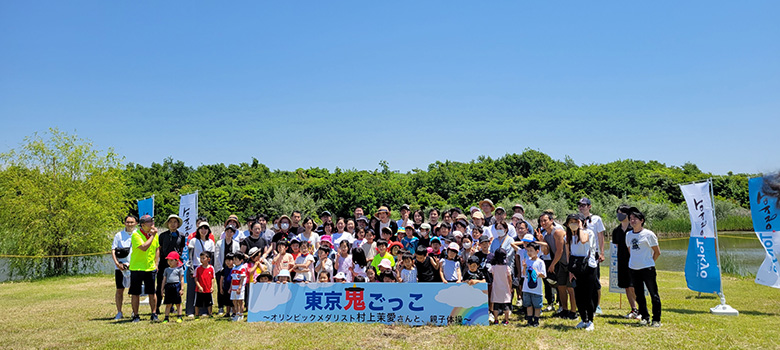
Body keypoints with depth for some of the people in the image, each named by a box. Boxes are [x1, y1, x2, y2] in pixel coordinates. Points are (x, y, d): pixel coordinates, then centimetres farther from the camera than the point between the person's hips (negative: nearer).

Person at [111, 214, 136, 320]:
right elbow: (113, 251, 5)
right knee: (119, 290, 3)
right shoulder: (119, 235, 8)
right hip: (120, 267, 1)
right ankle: (119, 312, 13)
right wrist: (117, 264, -8)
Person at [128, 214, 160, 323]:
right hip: (137, 268, -4)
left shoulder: (154, 234, 6)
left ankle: (154, 314, 12)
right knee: (135, 293, 4)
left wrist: (156, 263, 10)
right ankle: (135, 315, 15)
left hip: (150, 268, 4)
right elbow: (144, 247, -27)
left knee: (152, 292, 3)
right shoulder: (136, 235, -13)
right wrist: (152, 235, -20)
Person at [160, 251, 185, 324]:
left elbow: (181, 279, 1)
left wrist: (181, 289, -4)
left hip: (176, 286, -3)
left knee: (178, 303, 4)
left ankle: (179, 317, 10)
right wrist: (162, 289, 9)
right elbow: (164, 279, 15)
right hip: (168, 286, 3)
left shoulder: (179, 269, 2)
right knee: (168, 304, 5)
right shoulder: (166, 269, 14)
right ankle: (166, 318, 10)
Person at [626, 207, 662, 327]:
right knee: (639, 295, 11)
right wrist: (633, 262, 13)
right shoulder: (628, 235, 10)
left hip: (647, 269, -5)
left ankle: (656, 319, 9)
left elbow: (657, 252, -1)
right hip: (633, 269, 6)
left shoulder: (648, 234, -6)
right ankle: (645, 317, 22)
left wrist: (650, 263, 1)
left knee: (654, 294, 0)